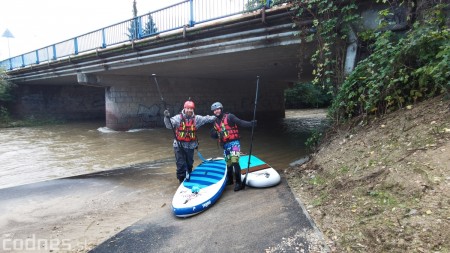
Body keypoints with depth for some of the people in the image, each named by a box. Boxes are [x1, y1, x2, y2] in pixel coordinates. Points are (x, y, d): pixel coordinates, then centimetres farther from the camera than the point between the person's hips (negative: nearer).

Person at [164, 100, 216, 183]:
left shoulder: (196, 118, -2)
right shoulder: (178, 117, -9)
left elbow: (206, 119, -8)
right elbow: (169, 125, -16)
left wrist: (215, 117, -22)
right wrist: (167, 118, -34)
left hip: (190, 146, 3)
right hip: (179, 145, -3)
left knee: (189, 164, 16)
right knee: (181, 164, 1)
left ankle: (188, 178, 36)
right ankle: (182, 180, 16)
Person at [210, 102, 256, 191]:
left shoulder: (229, 117, -4)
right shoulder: (216, 122, 15)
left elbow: (240, 122, -15)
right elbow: (215, 136, 19)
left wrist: (250, 123, -31)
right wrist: (213, 133, -5)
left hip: (234, 142, -6)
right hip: (225, 145, 6)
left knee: (235, 161, -17)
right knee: (228, 163, 16)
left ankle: (239, 183, -8)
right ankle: (229, 180, 35)